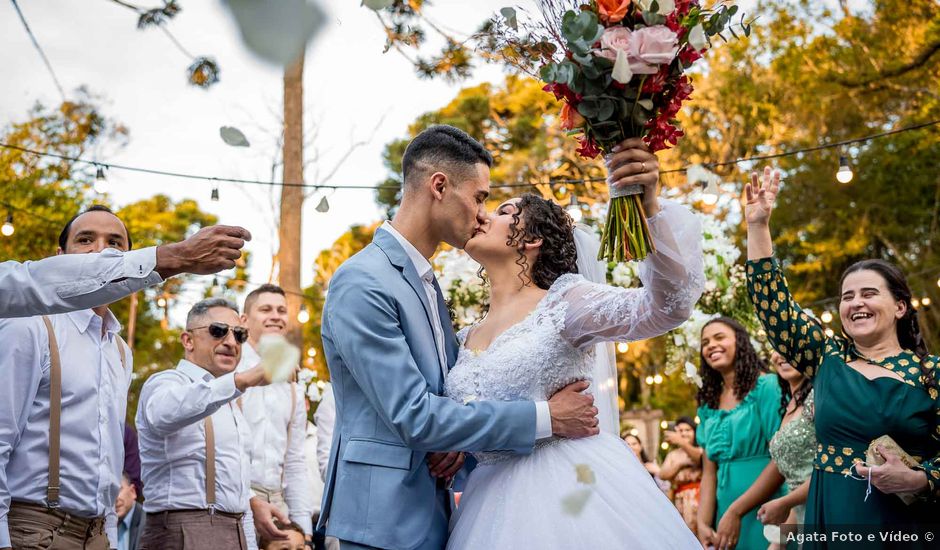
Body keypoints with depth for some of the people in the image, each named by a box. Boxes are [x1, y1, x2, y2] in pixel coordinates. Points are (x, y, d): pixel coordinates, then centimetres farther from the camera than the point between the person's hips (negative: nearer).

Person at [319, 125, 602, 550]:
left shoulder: (426, 281, 11)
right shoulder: (361, 284, -19)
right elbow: (411, 416, -23)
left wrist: (458, 440, -5)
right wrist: (546, 417, -19)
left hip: (428, 508, 8)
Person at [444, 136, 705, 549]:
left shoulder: (564, 301, -4)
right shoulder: (464, 341, 14)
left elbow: (668, 305, -19)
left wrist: (649, 205, -31)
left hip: (575, 493, -6)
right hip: (495, 505, 6)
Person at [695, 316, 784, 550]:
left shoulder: (767, 386, -8)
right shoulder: (708, 406, 10)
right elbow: (709, 472, 8)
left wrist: (736, 512, -17)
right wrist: (703, 524, -7)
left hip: (763, 515, -6)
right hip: (725, 515, 6)